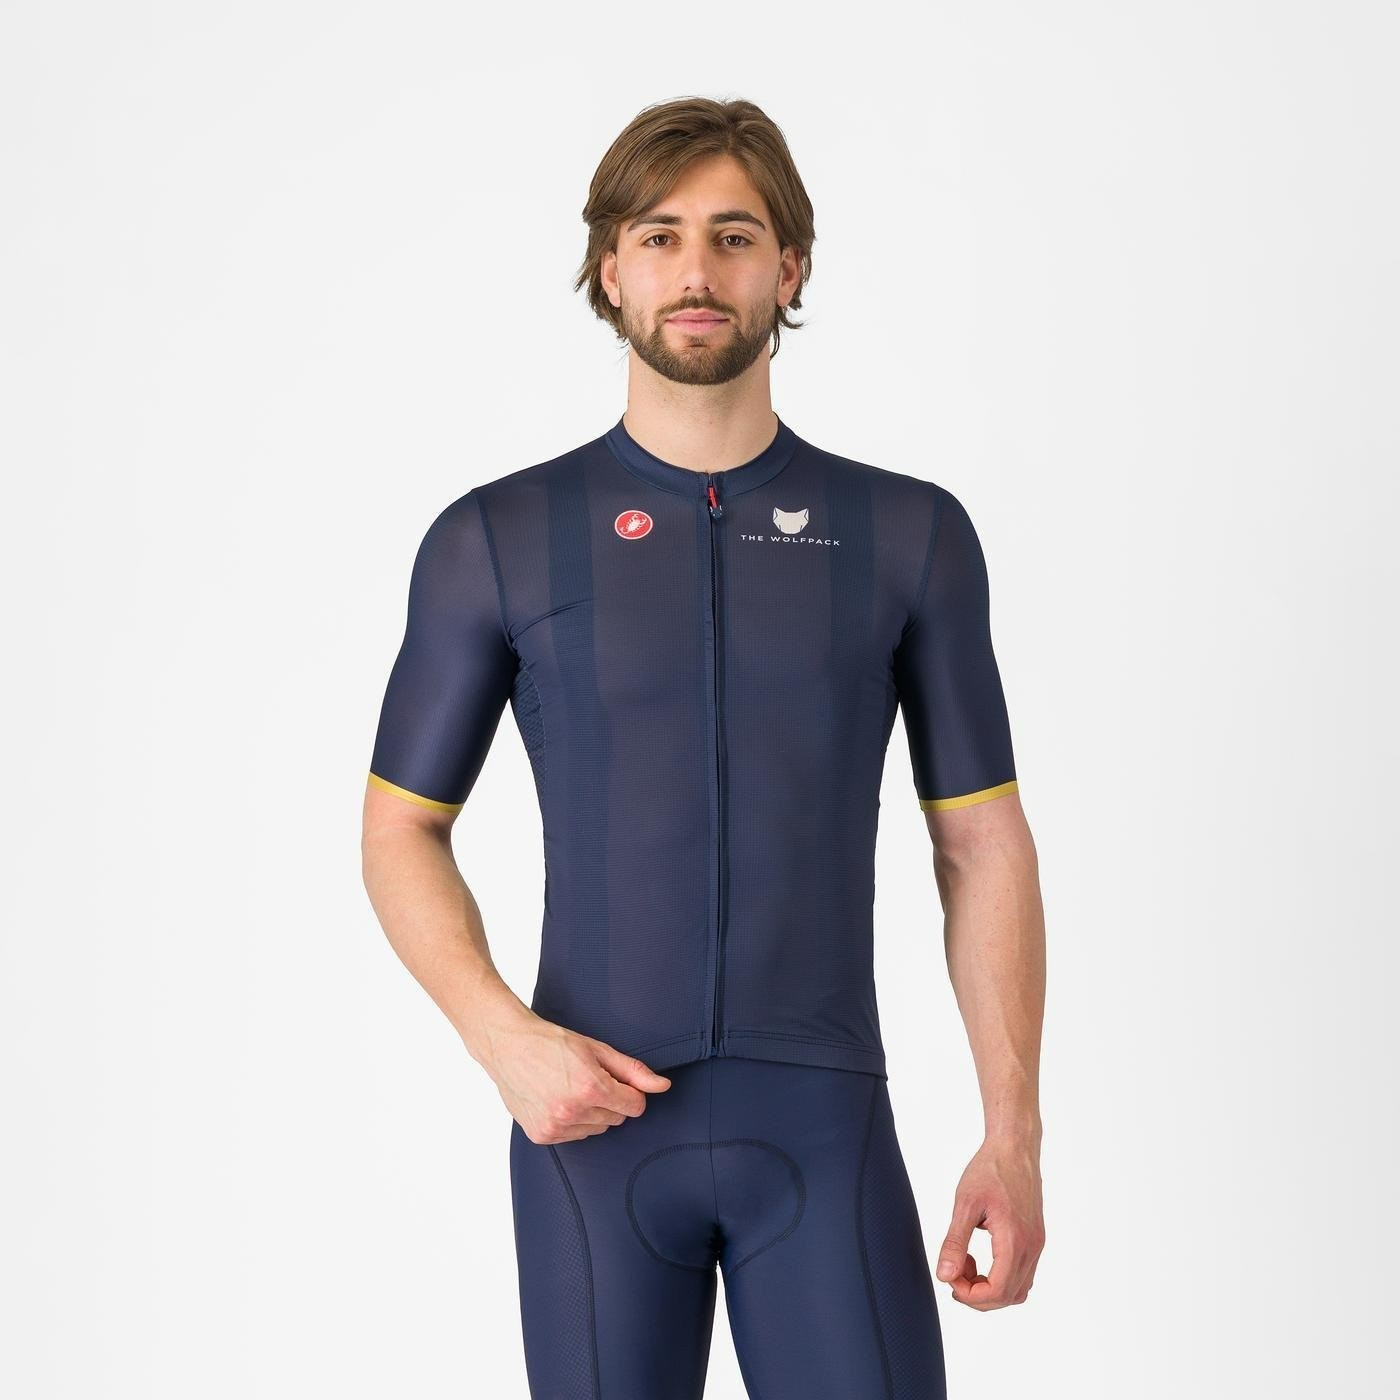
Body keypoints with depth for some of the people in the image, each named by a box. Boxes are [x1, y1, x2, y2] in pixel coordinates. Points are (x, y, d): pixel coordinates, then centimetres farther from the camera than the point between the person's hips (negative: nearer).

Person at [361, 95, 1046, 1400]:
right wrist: (502, 1036, -11)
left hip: (823, 1125, 0)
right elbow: (401, 830, 6)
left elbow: (983, 846, 5)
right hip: (593, 1118, 0)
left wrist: (1013, 1137, -2)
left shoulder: (911, 534, 3)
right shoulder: (495, 540, 1)